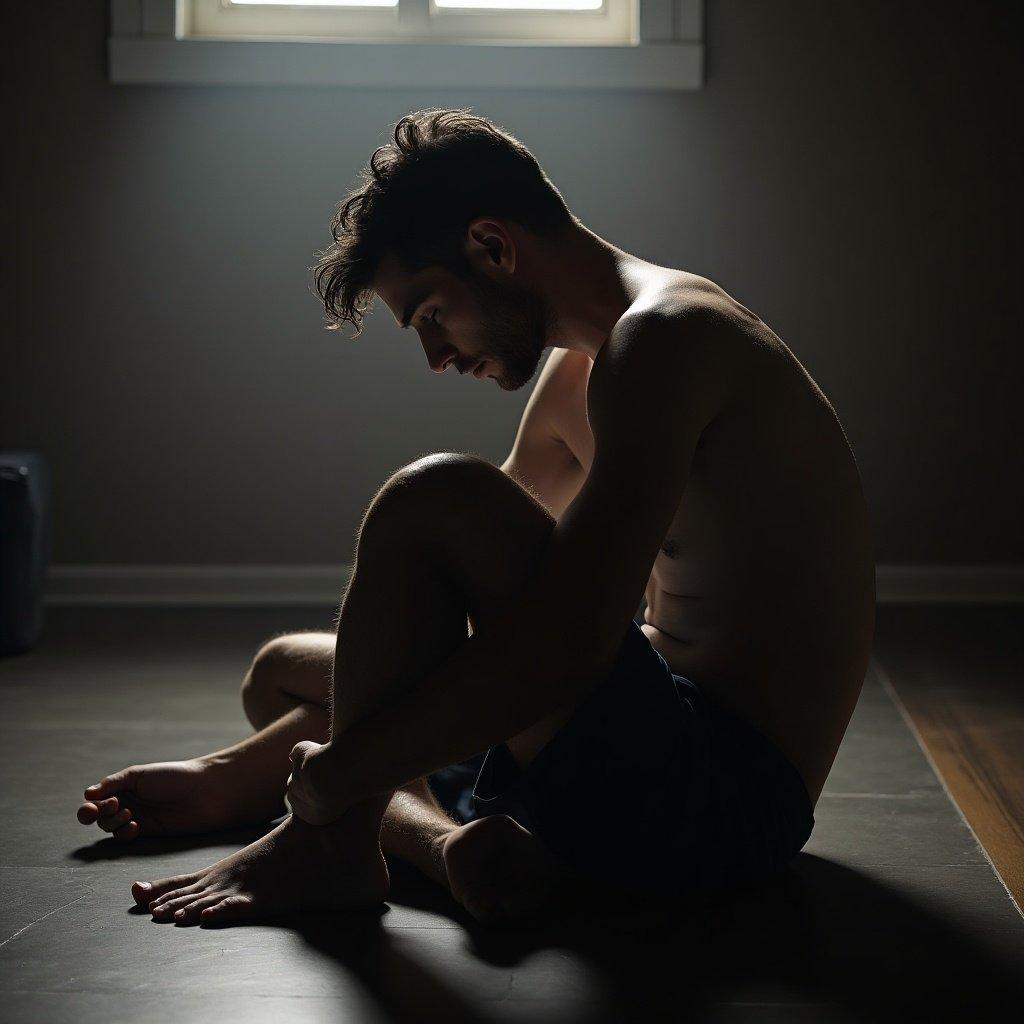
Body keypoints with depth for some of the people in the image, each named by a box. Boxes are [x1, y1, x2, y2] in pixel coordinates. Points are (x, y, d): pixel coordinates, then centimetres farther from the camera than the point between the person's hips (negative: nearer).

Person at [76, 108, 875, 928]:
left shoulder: (664, 336, -16)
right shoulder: (575, 377, 16)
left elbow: (571, 643, -29)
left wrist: (337, 775, -18)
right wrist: (234, 778, 15)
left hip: (726, 802, -11)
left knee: (435, 501, -26)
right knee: (281, 671, 19)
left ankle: (328, 844, -9)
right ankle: (449, 835, -11)